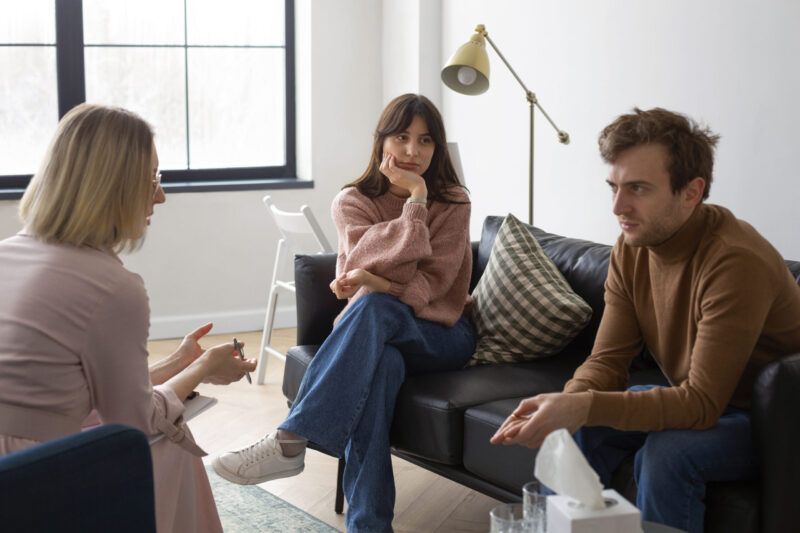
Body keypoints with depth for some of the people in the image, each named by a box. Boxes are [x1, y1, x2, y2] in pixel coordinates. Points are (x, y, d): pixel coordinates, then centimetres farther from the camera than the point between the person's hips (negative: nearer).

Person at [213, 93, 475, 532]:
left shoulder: (452, 203, 2)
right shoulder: (353, 202, 4)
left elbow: (432, 283, -9)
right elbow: (369, 264, -14)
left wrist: (378, 282, -25)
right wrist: (416, 199, -16)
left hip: (439, 334, -1)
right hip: (376, 333, 1)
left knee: (373, 307, -36)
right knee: (380, 364, -38)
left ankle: (290, 441, -42)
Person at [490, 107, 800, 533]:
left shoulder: (735, 261, -30)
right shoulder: (631, 249, -6)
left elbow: (701, 403, -31)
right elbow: (607, 361, -5)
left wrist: (583, 407, -39)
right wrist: (563, 404, -27)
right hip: (699, 402, 7)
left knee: (667, 450, -31)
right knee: (578, 428, -9)